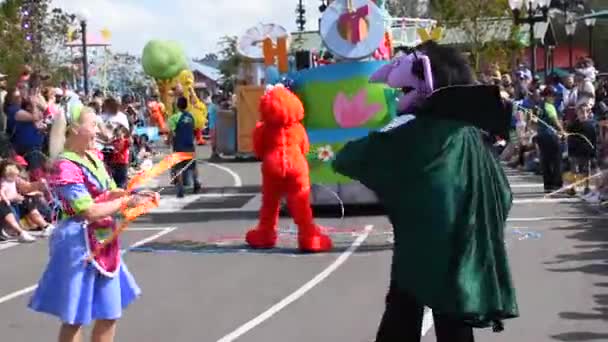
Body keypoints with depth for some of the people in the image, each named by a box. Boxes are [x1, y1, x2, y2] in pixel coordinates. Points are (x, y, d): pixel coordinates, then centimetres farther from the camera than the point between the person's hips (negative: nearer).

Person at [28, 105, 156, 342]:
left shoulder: (93, 158, 6)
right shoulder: (66, 167, -20)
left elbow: (110, 192, 13)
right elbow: (89, 211, -24)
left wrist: (137, 194, -4)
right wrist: (126, 202, -17)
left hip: (102, 241, 9)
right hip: (80, 244, -9)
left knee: (109, 313, 15)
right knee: (74, 318, 2)